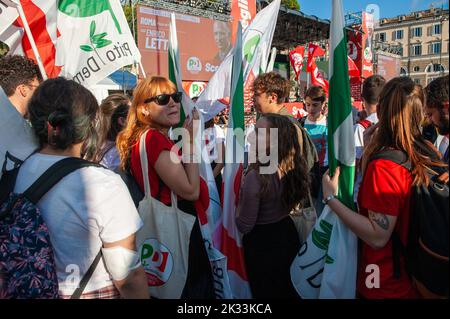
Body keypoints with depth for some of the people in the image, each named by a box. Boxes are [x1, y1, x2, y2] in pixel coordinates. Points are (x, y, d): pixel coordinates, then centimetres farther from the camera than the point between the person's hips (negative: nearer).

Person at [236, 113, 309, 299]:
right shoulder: (292, 166, -7)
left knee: (266, 293, 17)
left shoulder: (256, 176, -29)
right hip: (288, 235, 7)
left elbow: (244, 226, -21)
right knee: (289, 291, 27)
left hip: (263, 244, -7)